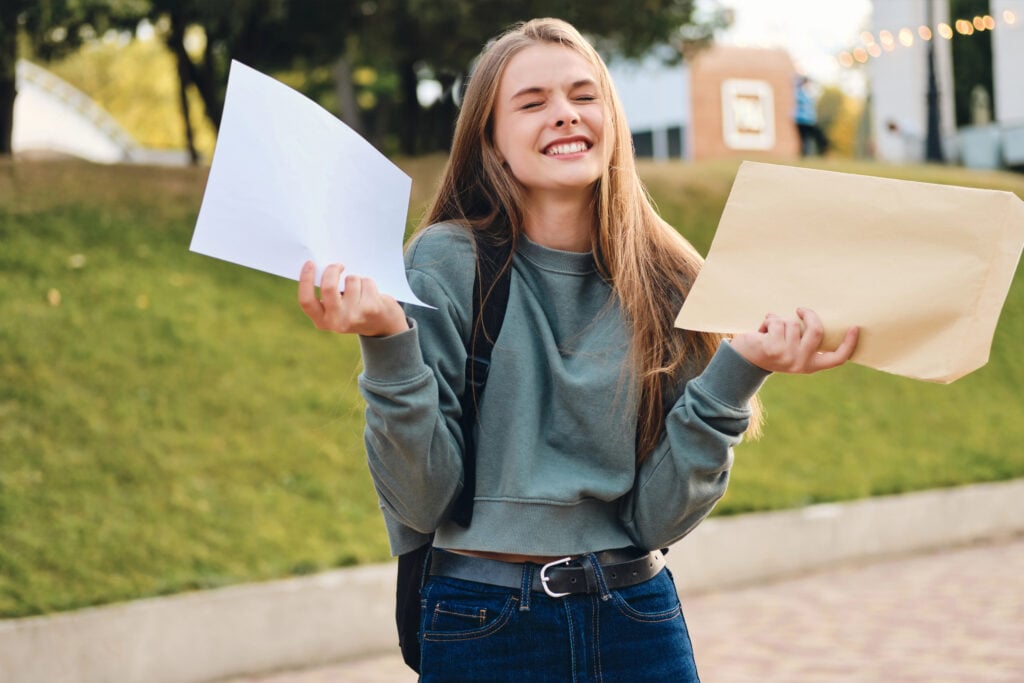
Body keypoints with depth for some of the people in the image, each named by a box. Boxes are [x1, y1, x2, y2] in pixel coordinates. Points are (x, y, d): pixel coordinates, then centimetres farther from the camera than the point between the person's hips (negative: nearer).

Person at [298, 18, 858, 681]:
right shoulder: (447, 264, -9)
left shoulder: (667, 281, -1)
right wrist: (390, 348, -23)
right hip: (484, 622, -2)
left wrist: (737, 373, -14)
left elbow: (657, 517, -5)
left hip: (640, 622, 3)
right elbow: (420, 501, -12)